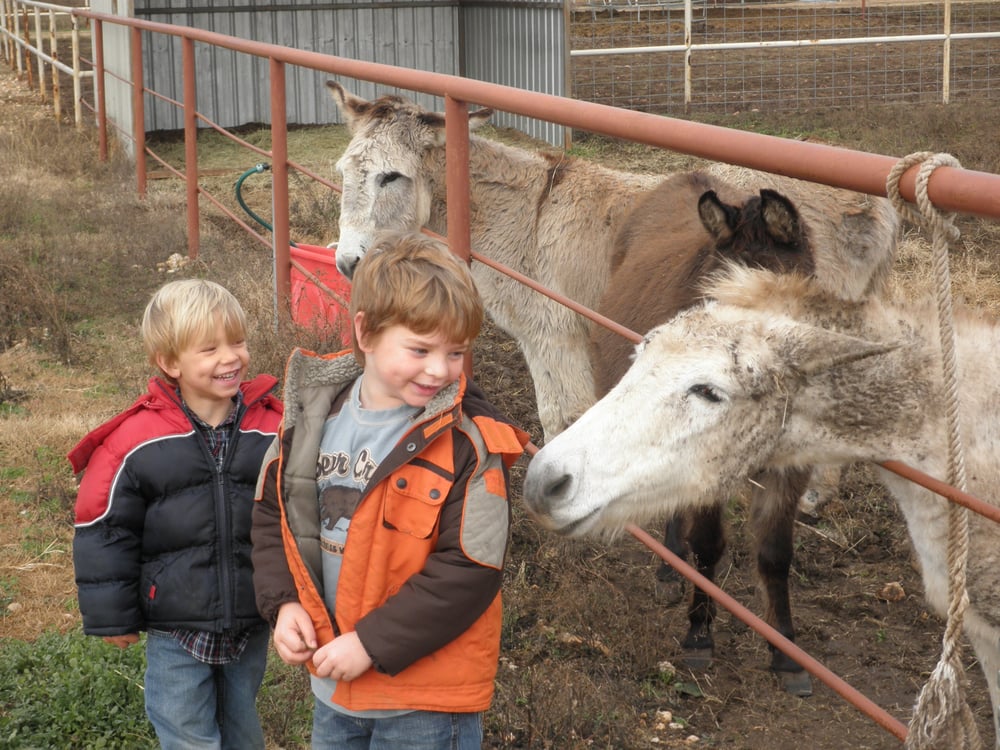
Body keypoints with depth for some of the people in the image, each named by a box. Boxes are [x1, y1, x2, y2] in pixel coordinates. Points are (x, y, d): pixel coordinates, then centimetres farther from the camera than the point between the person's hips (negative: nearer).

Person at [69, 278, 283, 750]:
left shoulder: (273, 429, -6)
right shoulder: (135, 441, -14)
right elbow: (103, 531, -6)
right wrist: (111, 617, -2)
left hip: (252, 629, 3)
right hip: (175, 631, -2)